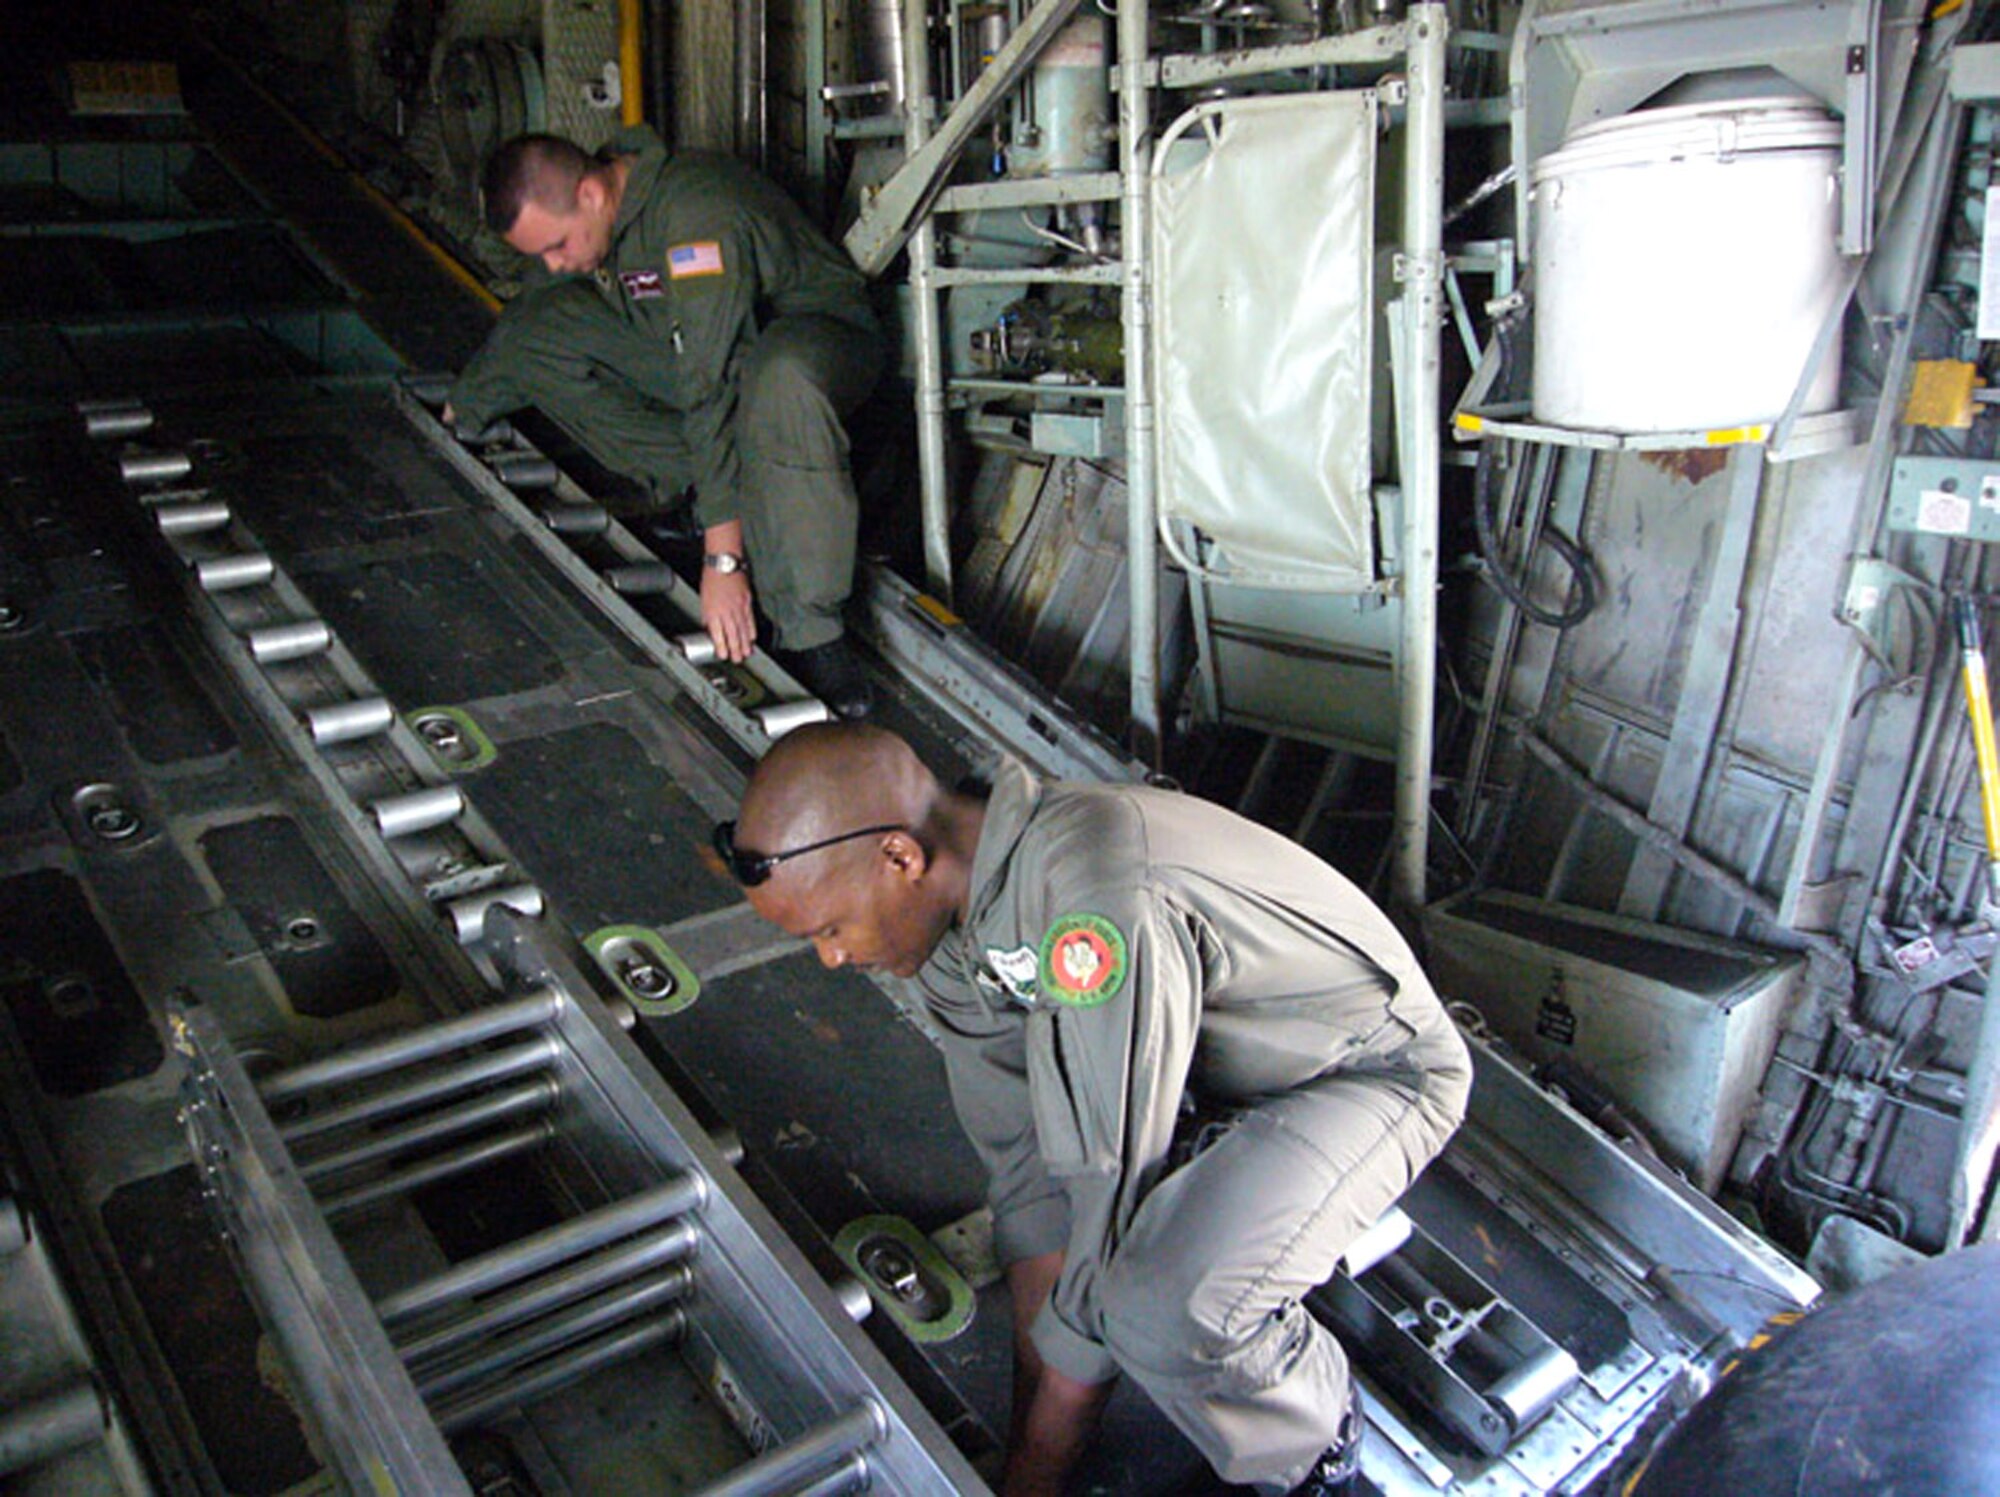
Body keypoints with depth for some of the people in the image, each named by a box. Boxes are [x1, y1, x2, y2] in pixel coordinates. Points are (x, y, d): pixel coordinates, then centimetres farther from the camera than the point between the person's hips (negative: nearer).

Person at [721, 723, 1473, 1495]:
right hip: (1236, 1056, 8)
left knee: (1165, 1311, -28)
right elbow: (1026, 1164, -4)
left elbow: (1115, 1189, -31)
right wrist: (1024, 1431, -4)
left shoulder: (1101, 905, -37)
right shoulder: (949, 908, -9)